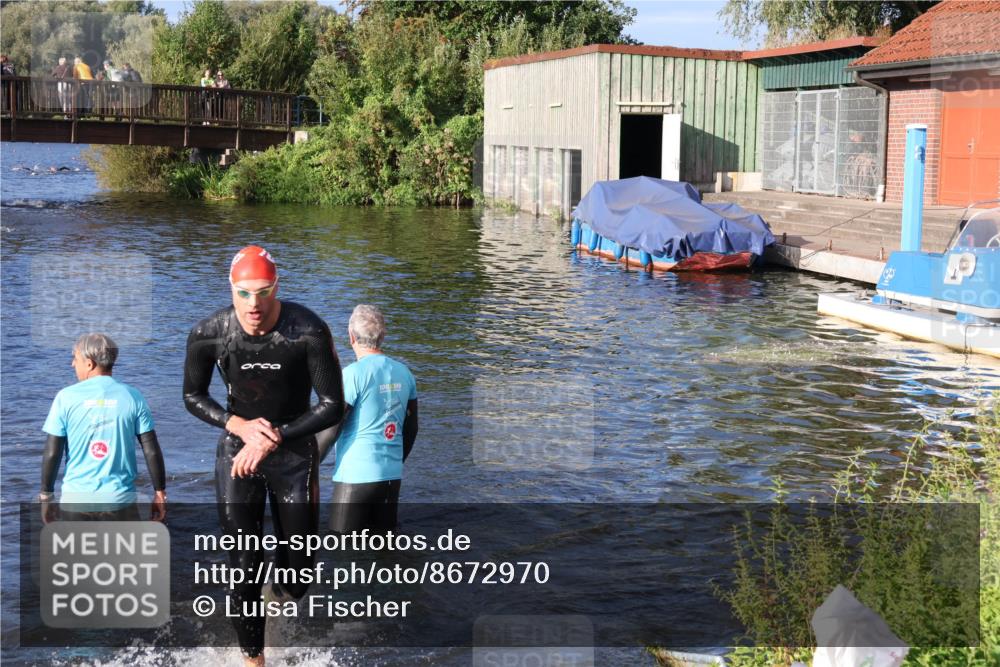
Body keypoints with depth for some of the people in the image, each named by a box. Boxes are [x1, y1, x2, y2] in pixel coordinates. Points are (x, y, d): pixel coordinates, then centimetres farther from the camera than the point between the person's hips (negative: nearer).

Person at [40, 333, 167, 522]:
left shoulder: (66, 397, -4)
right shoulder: (132, 397, -1)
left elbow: (52, 453, -3)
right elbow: (152, 451, -2)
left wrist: (46, 495, 8)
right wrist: (160, 492, 8)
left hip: (76, 500, 0)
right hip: (120, 500, 0)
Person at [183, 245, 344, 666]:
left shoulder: (309, 332, -20)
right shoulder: (207, 335, -14)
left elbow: (333, 406, -13)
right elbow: (193, 396, 2)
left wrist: (273, 438, -19)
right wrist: (239, 424, -15)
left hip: (294, 453, 0)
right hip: (236, 454, 0)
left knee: (298, 579, 7)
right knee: (244, 573, -5)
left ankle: (281, 593, 44)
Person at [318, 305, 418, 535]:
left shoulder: (353, 374, -11)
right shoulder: (403, 373, 8)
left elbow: (331, 429, -11)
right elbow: (411, 428, 15)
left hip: (355, 476, -6)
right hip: (392, 475, 6)